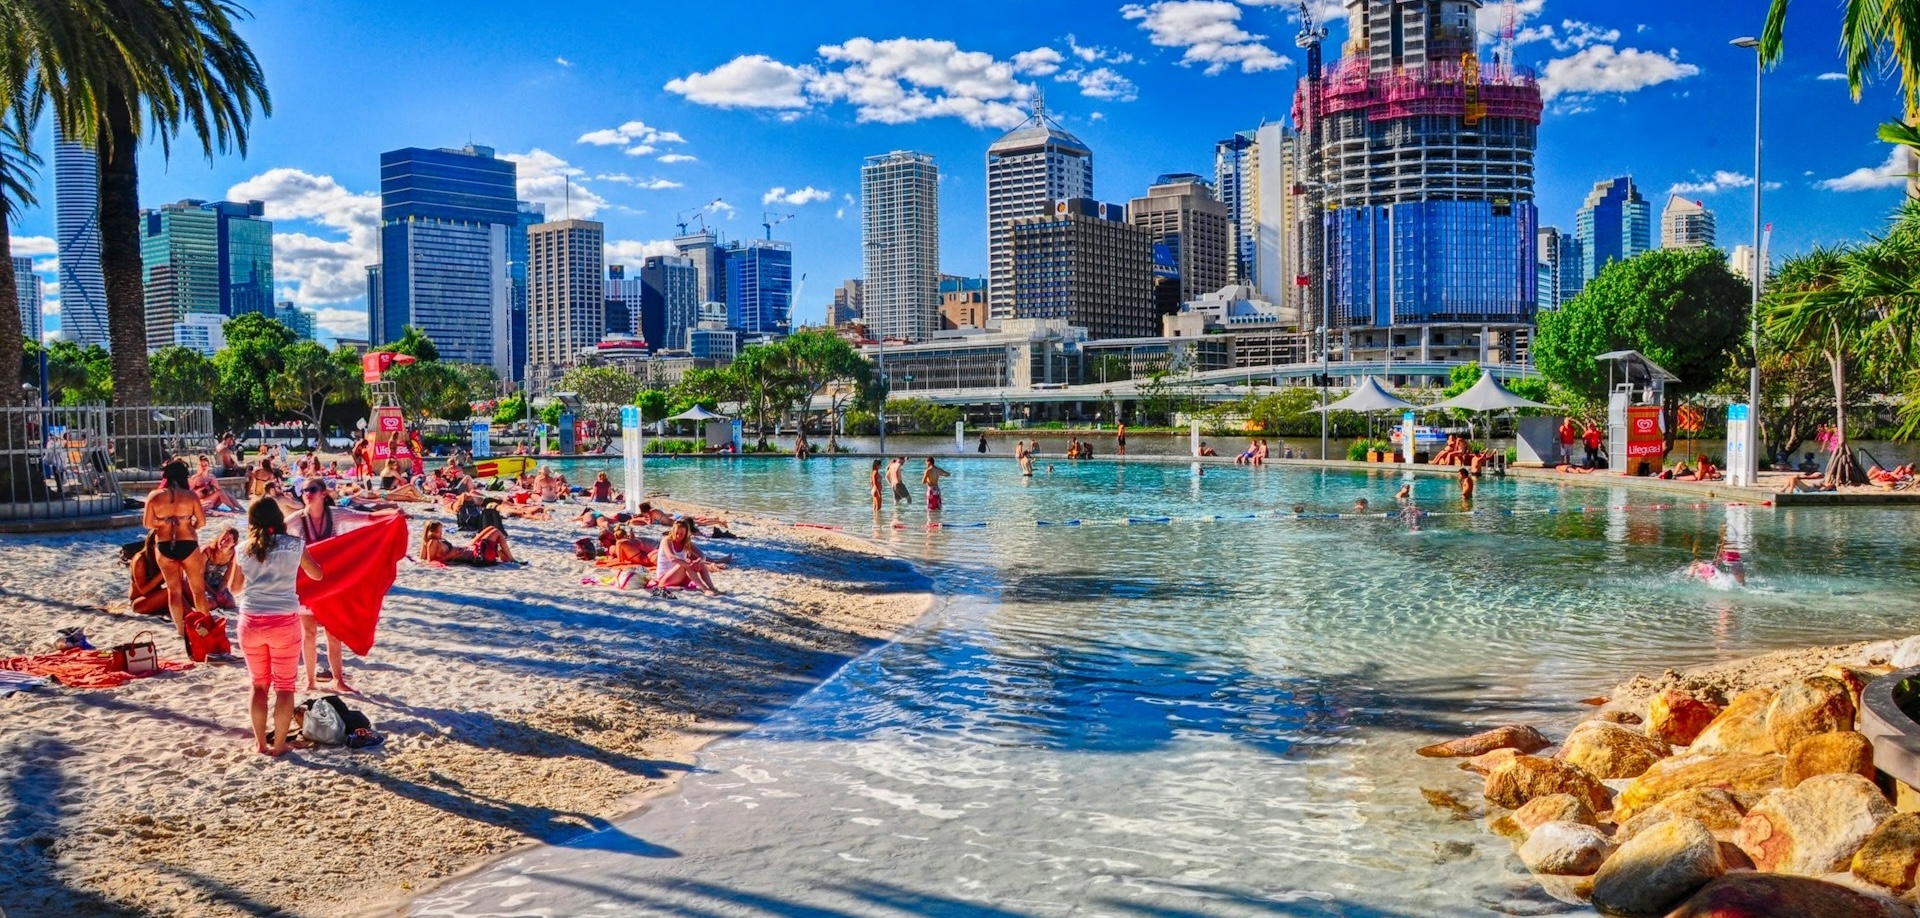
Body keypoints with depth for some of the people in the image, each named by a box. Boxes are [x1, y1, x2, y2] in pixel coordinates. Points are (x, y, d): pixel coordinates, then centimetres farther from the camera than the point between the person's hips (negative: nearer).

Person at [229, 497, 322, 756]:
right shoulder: (294, 545, -5)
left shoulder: (244, 550, 1)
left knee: (258, 684, 17)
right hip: (284, 621, -2)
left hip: (251, 621, 2)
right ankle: (279, 744, 11)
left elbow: (234, 587, 14)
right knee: (284, 686, 9)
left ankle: (261, 742, 23)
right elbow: (317, 575, 10)